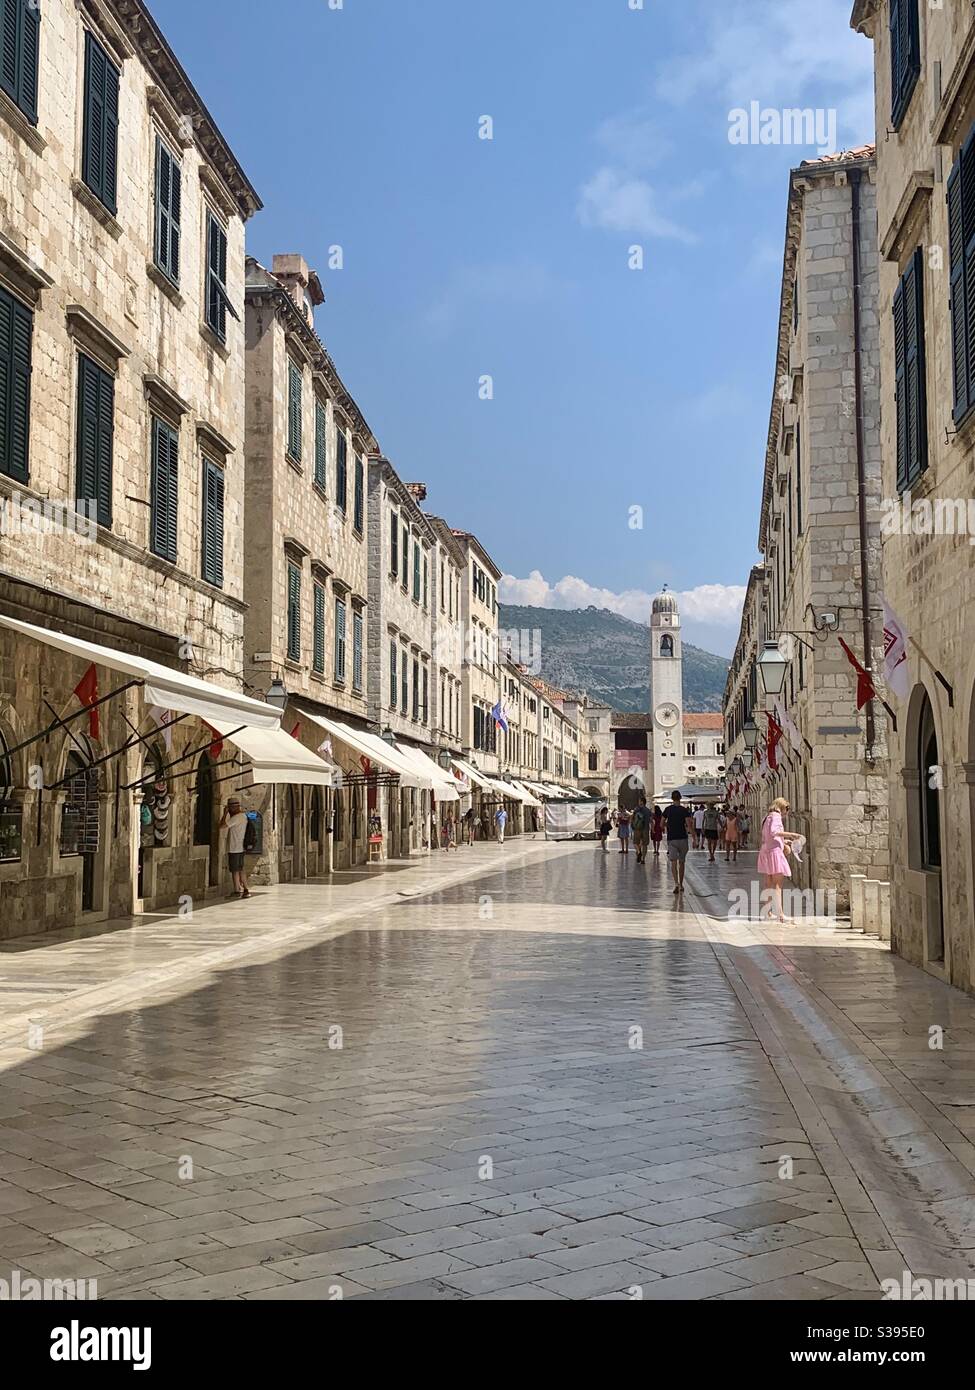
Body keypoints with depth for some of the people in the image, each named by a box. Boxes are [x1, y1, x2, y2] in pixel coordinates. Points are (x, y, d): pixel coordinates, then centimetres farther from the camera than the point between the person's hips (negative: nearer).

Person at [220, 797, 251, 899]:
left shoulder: (236, 817, -19)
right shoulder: (244, 816, 10)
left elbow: (222, 826, -17)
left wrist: (225, 814, -7)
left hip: (234, 849, -9)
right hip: (240, 848, 9)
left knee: (235, 870, 0)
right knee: (241, 869, 14)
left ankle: (237, 891, 5)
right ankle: (245, 889, 15)